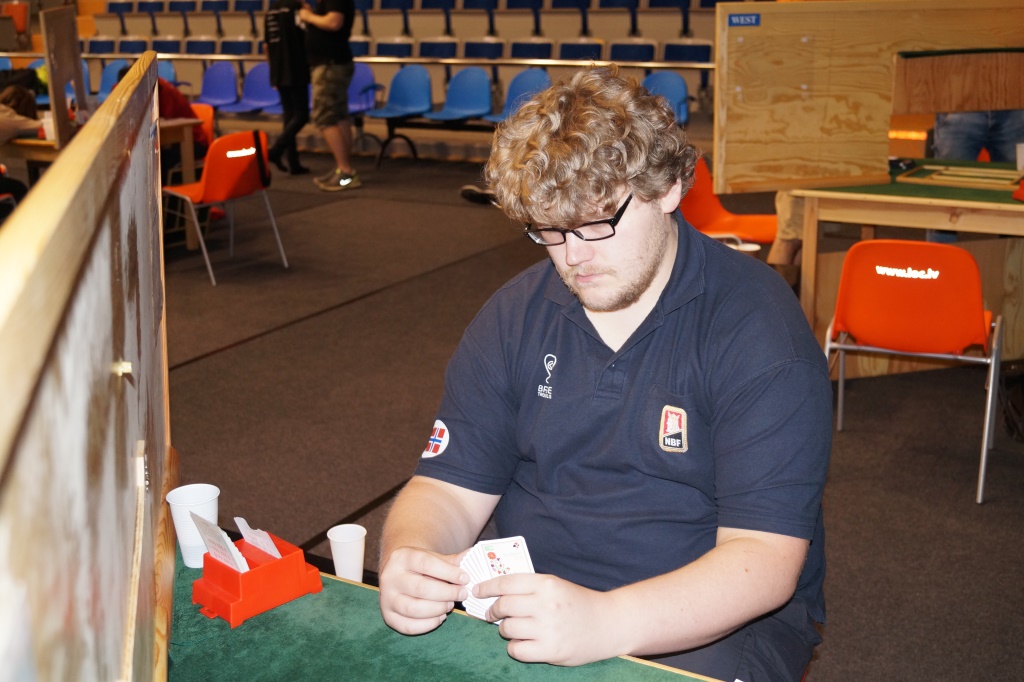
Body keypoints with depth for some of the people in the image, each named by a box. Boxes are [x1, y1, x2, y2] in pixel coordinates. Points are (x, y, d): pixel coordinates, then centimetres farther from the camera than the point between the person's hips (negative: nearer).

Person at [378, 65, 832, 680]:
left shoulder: (758, 326, -13)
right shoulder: (514, 316, 3)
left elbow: (765, 556, -19)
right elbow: (451, 487, 3)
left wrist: (607, 623, -35)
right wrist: (408, 563, -21)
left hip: (709, 619, -2)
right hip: (528, 600, 3)